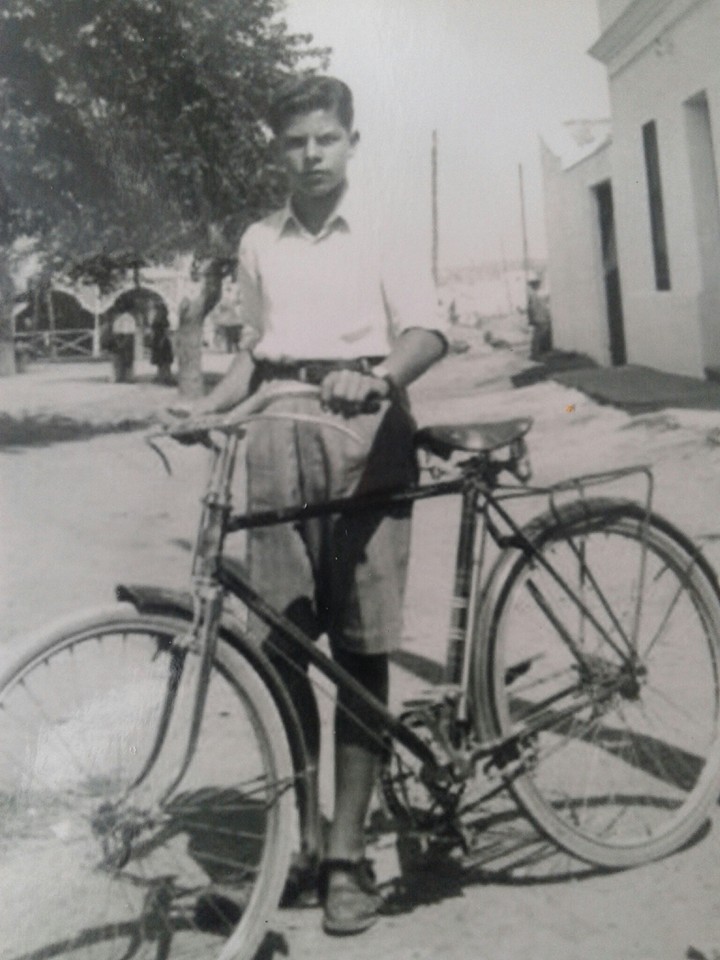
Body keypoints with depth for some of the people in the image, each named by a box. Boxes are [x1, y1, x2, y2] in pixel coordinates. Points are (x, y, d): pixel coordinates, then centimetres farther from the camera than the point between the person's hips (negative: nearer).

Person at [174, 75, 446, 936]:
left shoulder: (381, 234, 7)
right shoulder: (259, 243, 17)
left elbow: (427, 331, -6)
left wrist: (375, 376, -26)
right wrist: (209, 404, 3)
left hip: (366, 434, -2)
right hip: (280, 438, 3)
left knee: (361, 648, -2)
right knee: (281, 642, 0)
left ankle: (347, 850, 5)